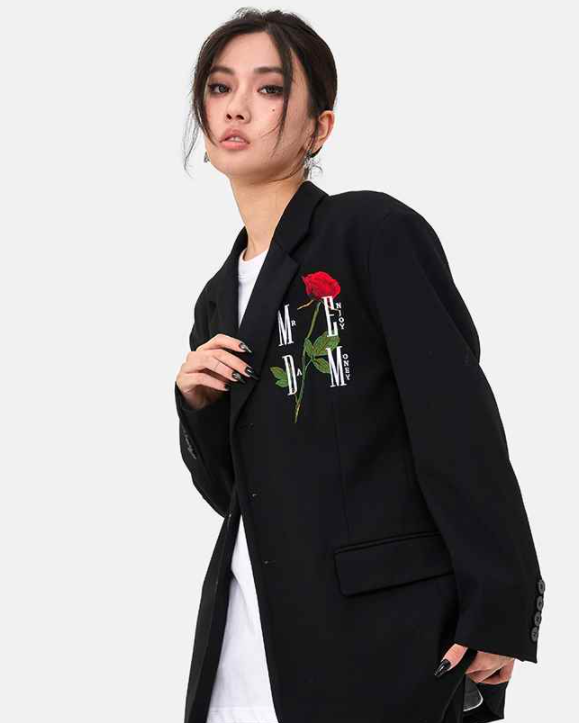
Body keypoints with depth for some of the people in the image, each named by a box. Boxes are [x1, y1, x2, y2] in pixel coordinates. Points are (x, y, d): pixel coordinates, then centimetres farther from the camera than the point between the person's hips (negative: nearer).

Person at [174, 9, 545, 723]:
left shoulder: (376, 232, -7)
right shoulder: (220, 298, 15)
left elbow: (459, 428, -12)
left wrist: (498, 617, -16)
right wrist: (196, 402, -2)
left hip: (386, 637, -6)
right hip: (248, 636, 7)